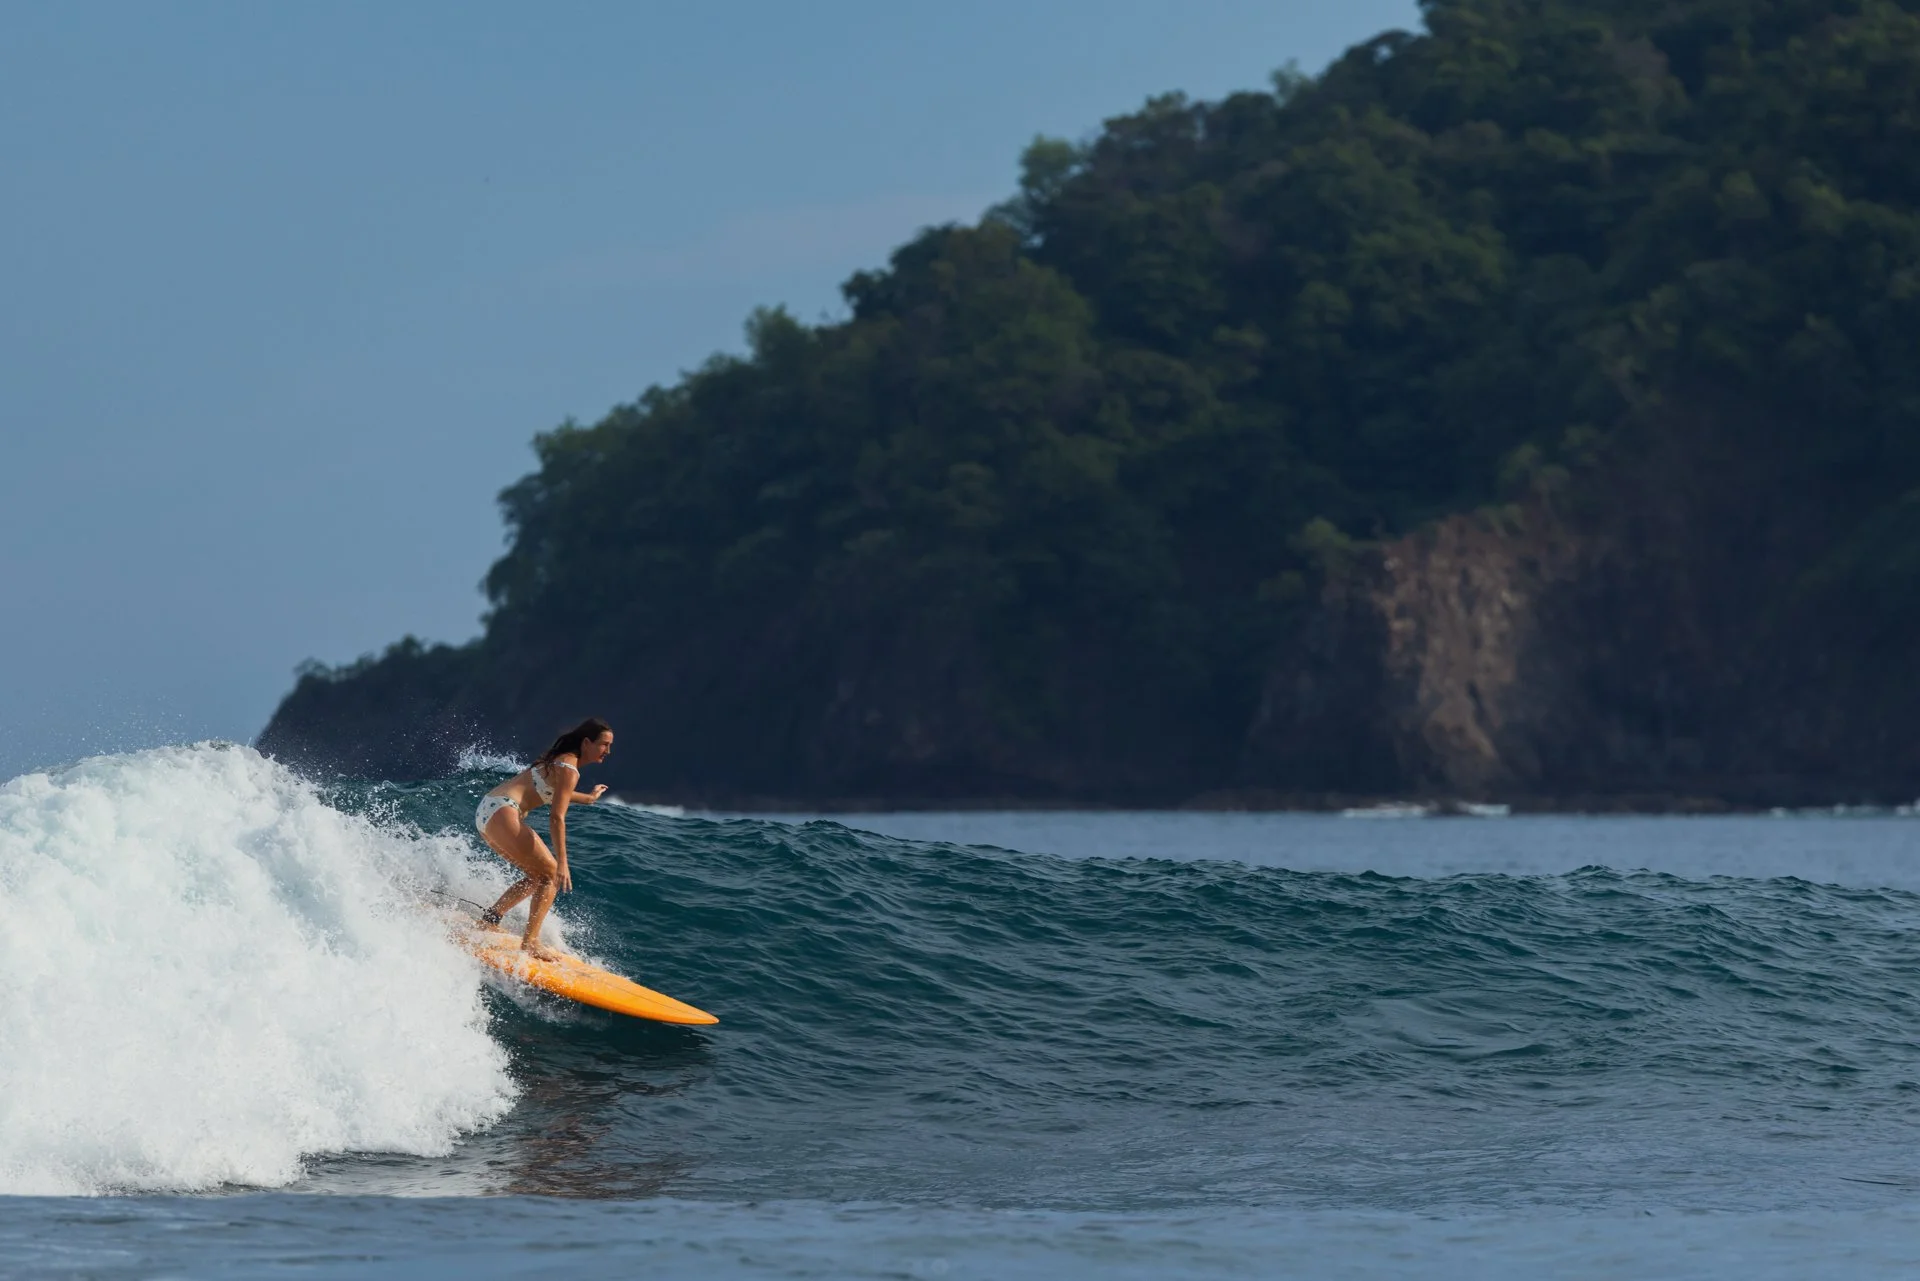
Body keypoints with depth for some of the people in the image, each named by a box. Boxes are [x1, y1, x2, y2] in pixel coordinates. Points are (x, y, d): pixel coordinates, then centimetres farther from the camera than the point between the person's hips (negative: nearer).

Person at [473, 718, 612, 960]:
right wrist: (562, 863, -23)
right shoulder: (569, 769, -11)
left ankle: (490, 918, 13)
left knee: (538, 876, 18)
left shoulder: (558, 758, 18)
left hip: (485, 811, 10)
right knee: (552, 874, -6)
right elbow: (557, 818, -19)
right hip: (502, 813, -10)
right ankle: (530, 941, -14)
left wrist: (588, 798, 50)